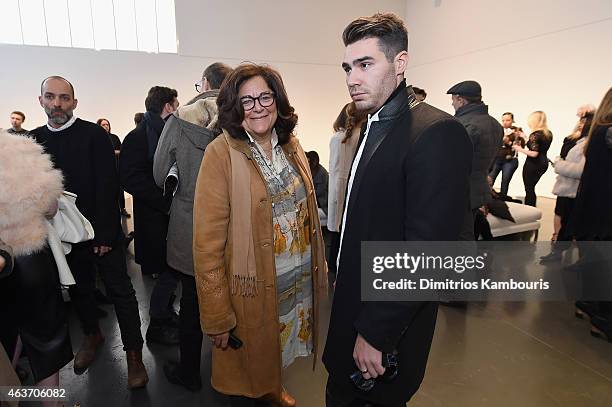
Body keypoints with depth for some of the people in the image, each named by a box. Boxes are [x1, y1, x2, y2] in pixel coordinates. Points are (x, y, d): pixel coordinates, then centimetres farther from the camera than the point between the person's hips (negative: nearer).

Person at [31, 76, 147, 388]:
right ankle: (92, 336, 42)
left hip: (103, 232, -4)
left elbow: (108, 186, -13)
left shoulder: (94, 134, -8)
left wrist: (104, 234, -16)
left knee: (120, 291, 1)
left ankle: (133, 353, 14)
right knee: (79, 290, 19)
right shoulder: (34, 139, 5)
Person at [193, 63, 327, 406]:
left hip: (300, 282, 6)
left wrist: (320, 268, 6)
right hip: (251, 290, -5)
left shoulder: (291, 145, 2)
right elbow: (208, 243, -17)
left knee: (280, 352, 27)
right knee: (249, 365, 17)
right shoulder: (222, 153, -17)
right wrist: (217, 318, -16)